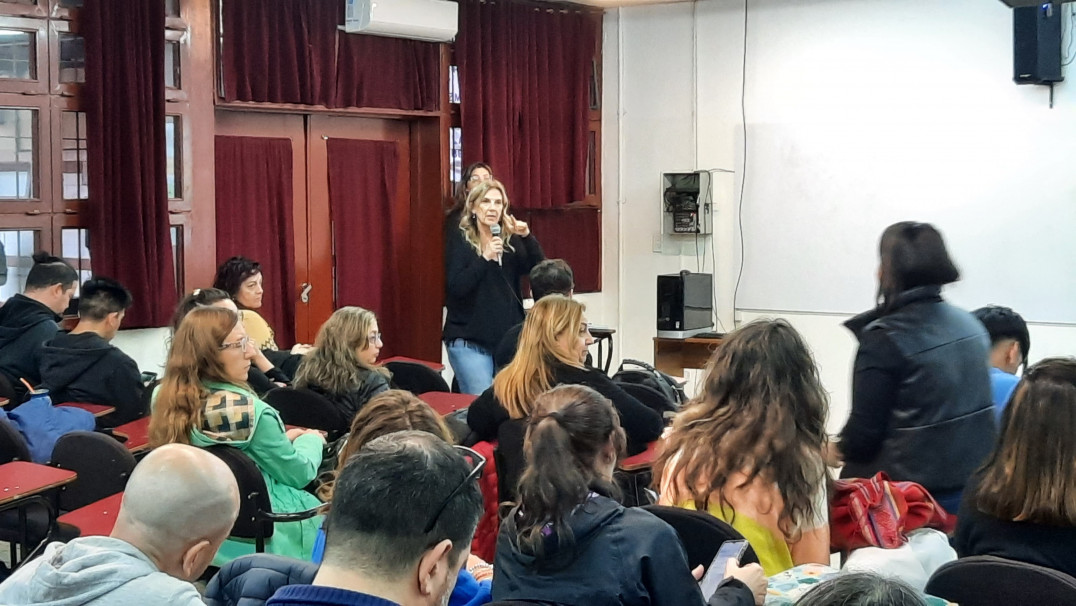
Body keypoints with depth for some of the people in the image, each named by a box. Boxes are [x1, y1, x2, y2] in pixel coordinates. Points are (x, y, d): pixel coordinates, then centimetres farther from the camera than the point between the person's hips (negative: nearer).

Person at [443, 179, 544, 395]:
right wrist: (484, 258, -21)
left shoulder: (510, 240, 9)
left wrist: (527, 237, -12)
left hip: (509, 338, 4)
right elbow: (456, 287, -12)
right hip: (469, 340, -4)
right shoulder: (459, 240, -2)